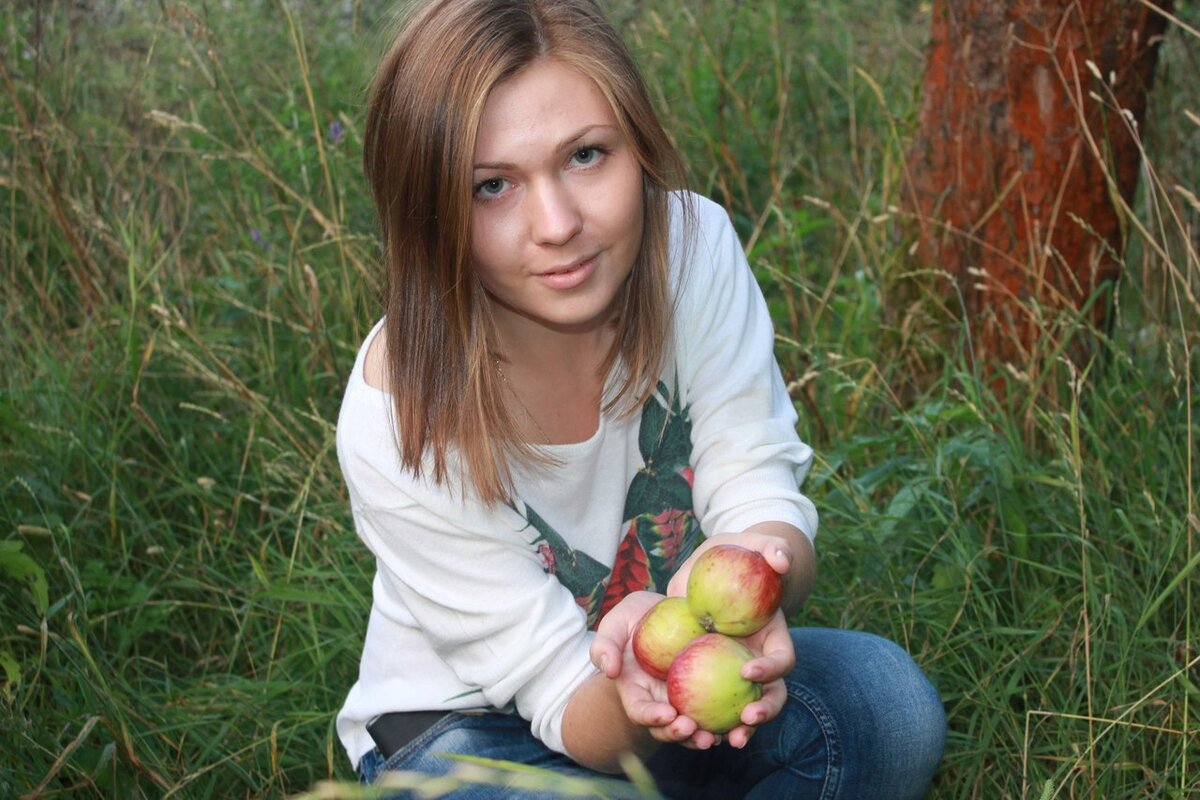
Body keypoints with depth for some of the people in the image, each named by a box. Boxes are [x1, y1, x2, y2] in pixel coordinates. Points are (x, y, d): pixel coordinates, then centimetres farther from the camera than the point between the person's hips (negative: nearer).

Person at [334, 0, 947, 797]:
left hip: (681, 675, 4)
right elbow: (563, 694, -22)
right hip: (475, 724, -3)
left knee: (886, 698, -24)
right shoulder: (396, 428, -29)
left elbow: (763, 494, -20)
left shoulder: (694, 246, -19)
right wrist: (626, 690, -48)